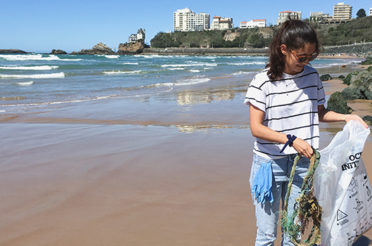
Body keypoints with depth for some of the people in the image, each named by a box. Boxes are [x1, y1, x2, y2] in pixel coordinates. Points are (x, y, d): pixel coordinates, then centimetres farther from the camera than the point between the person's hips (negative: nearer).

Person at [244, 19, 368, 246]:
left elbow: (319, 113, 15)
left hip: (302, 164, 4)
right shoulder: (263, 82, -12)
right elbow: (256, 128, -15)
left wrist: (346, 117, -1)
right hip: (270, 165, -4)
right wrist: (291, 140, -25)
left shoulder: (312, 77, 2)